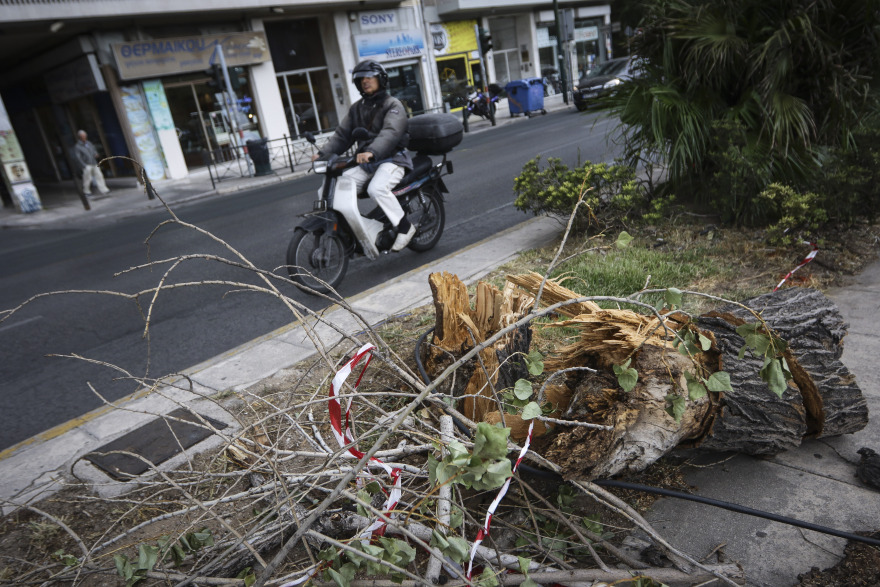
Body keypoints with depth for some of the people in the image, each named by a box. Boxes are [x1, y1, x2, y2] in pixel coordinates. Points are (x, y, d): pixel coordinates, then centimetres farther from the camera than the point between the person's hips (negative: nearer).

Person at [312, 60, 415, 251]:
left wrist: (371, 152, -40)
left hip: (391, 159, -6)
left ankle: (404, 227, -17)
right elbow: (342, 134, 13)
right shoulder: (357, 108, 19)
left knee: (377, 188, -34)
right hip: (365, 163, 7)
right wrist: (323, 153, -4)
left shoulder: (392, 105, -3)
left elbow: (390, 133, -22)